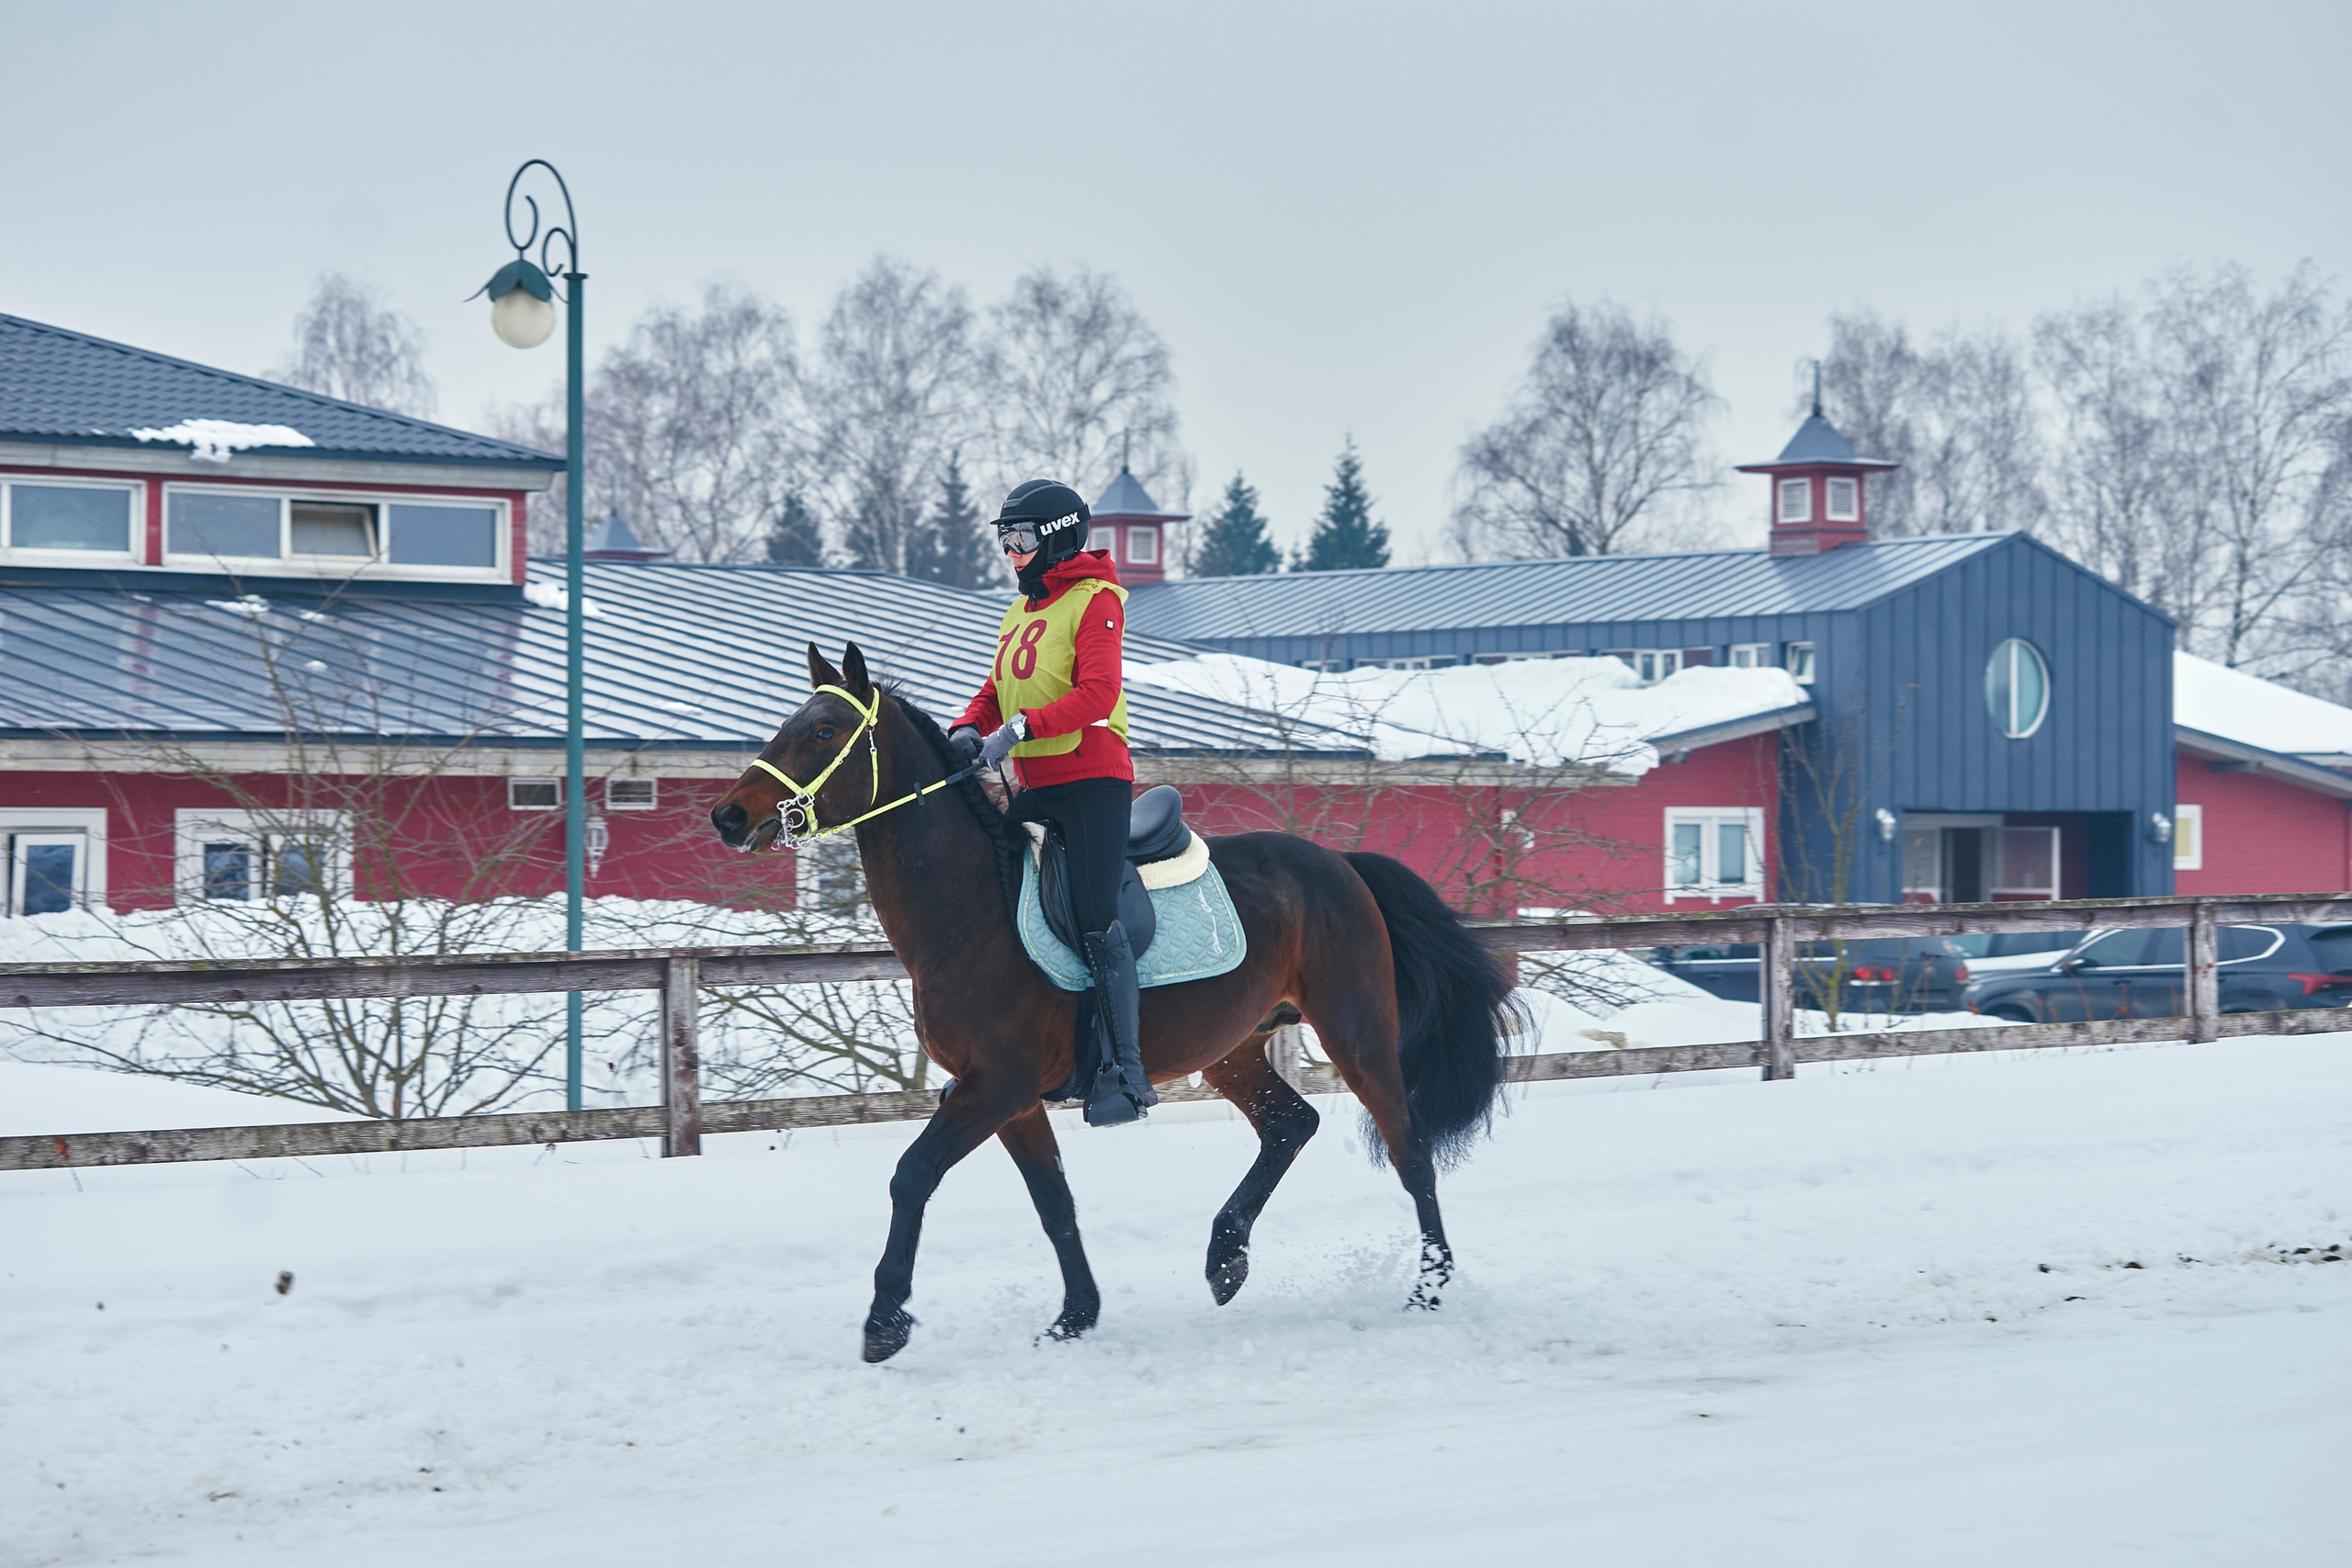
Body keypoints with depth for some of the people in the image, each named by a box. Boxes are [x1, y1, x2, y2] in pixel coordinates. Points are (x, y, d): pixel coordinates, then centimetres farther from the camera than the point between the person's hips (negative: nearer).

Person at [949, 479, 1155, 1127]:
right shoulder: (1021, 610, 19)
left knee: (1096, 920, -12)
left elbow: (1096, 692, -20)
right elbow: (998, 690, 20)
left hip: (1092, 777, -9)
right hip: (1036, 787, 9)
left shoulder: (1094, 601, -8)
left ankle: (1126, 1073, -9)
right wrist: (969, 728, -2)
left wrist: (1021, 728, -28)